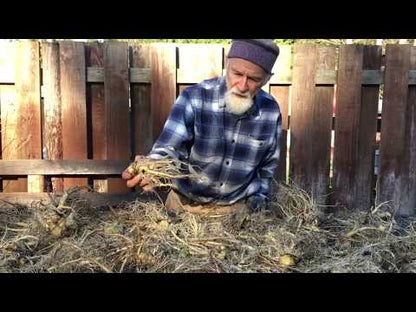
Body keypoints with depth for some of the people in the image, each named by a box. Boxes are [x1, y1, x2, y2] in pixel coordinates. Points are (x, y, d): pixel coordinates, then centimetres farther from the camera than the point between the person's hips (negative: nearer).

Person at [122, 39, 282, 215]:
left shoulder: (271, 111, -8)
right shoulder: (194, 98, -18)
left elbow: (267, 165, 6)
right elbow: (169, 148, -22)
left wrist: (259, 198, 0)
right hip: (186, 203, -6)